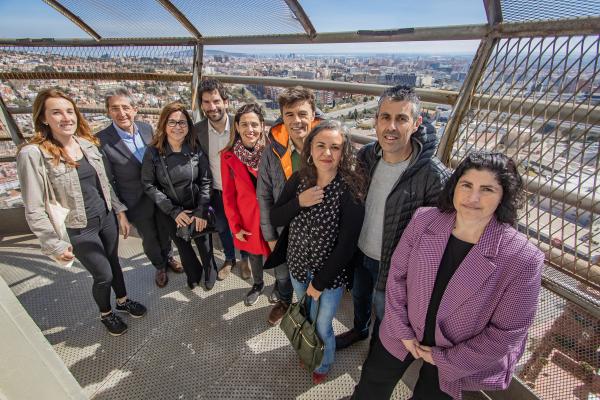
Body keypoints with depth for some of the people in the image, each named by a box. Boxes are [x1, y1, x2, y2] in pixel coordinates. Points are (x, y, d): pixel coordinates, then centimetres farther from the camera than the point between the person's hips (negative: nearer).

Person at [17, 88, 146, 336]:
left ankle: (123, 300, 46)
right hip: (78, 230, -5)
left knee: (113, 262, 21)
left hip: (107, 217, 5)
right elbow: (34, 209, -15)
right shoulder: (33, 154, -18)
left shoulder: (87, 143, -2)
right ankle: (106, 314, 36)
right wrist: (54, 244, -14)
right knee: (103, 274, 7)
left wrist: (120, 211, 7)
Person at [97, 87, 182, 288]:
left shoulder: (147, 128, -7)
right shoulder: (102, 140, -20)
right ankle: (159, 266, 44)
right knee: (149, 238, 17)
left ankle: (169, 257, 51)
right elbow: (108, 180, -13)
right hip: (137, 203, -3)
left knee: (164, 231, 24)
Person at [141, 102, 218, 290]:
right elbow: (148, 185, -10)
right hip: (170, 213, 0)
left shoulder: (196, 149, -12)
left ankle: (210, 273, 43)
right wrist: (174, 211, -15)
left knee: (205, 245, 11)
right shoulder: (153, 152, -14)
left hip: (198, 210, 0)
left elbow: (206, 181, -7)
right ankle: (193, 274, 49)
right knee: (183, 246, 18)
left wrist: (202, 211, -15)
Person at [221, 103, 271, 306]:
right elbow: (228, 195, -4)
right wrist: (235, 226, -4)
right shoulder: (228, 156, -9)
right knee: (253, 253, 20)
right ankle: (258, 284, 49)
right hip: (247, 218, 1)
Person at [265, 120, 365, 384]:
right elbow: (275, 218, -4)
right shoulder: (298, 180, -9)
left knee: (322, 326, 16)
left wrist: (320, 282, -14)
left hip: (330, 275, -4)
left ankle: (324, 363, 51)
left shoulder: (350, 190, -23)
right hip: (298, 267, 4)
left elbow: (346, 244, -20)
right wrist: (298, 202, -23)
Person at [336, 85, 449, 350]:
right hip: (360, 252, 5)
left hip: (393, 265, -4)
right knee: (359, 297, 30)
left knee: (383, 314, 23)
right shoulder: (366, 155, -12)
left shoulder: (433, 176, -29)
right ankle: (359, 330, 62)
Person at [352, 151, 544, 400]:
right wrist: (402, 331, -7)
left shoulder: (523, 259, -25)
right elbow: (397, 273, -8)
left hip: (456, 355, -2)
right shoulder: (423, 220, -18)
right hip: (405, 333, 3)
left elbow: (507, 332, -17)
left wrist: (445, 359, -11)